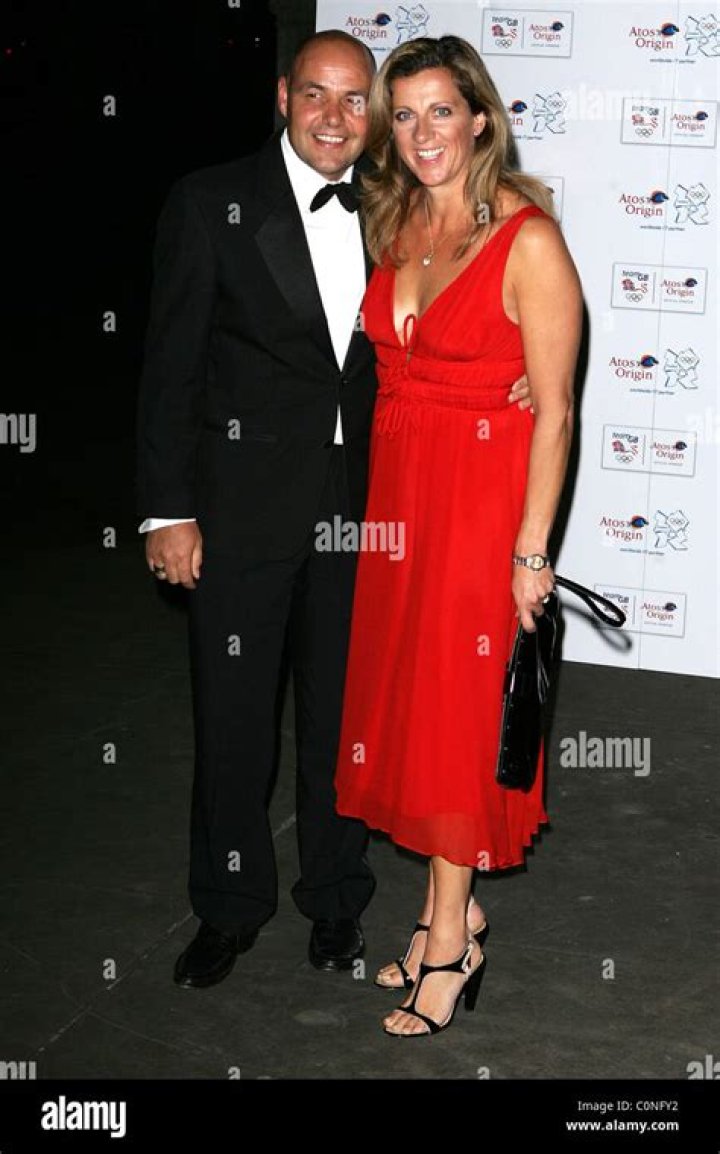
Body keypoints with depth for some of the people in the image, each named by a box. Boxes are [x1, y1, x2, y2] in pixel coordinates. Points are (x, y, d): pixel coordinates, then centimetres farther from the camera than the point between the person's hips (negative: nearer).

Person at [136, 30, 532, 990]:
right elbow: (171, 366, -7)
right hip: (242, 504, -3)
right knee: (232, 714, 7)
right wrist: (168, 510, -11)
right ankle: (231, 905, 27)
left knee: (341, 711, 14)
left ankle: (336, 898, 32)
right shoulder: (211, 203, -5)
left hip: (359, 503, 3)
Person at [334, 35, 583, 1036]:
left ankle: (451, 946, 16)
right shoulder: (397, 227, 8)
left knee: (459, 710, 1)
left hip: (484, 496, -7)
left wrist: (531, 551, -16)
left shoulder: (528, 241, -13)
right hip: (397, 491, 7)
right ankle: (452, 908, 28)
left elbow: (554, 412, -15)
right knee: (406, 697, 12)